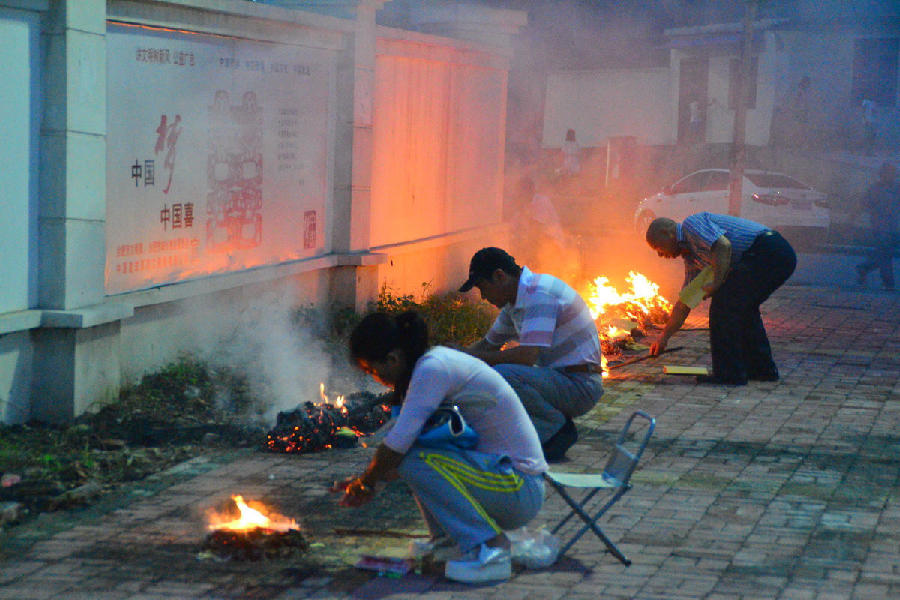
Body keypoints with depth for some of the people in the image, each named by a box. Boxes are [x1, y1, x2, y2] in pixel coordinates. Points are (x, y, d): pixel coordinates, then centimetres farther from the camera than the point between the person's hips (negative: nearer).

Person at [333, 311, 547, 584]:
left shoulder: (433, 369, -18)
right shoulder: (436, 360, 12)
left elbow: (397, 445, -21)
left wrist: (367, 482, -3)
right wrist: (365, 481, 15)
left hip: (521, 491, -10)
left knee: (415, 459, -25)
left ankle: (490, 549, -21)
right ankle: (448, 539, 11)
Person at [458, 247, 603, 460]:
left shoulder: (539, 293, -19)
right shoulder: (515, 301, 12)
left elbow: (527, 356, -28)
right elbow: (488, 344, 25)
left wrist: (475, 359, -19)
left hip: (580, 385, -10)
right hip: (560, 379, 10)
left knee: (503, 375, -29)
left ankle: (557, 429, -9)